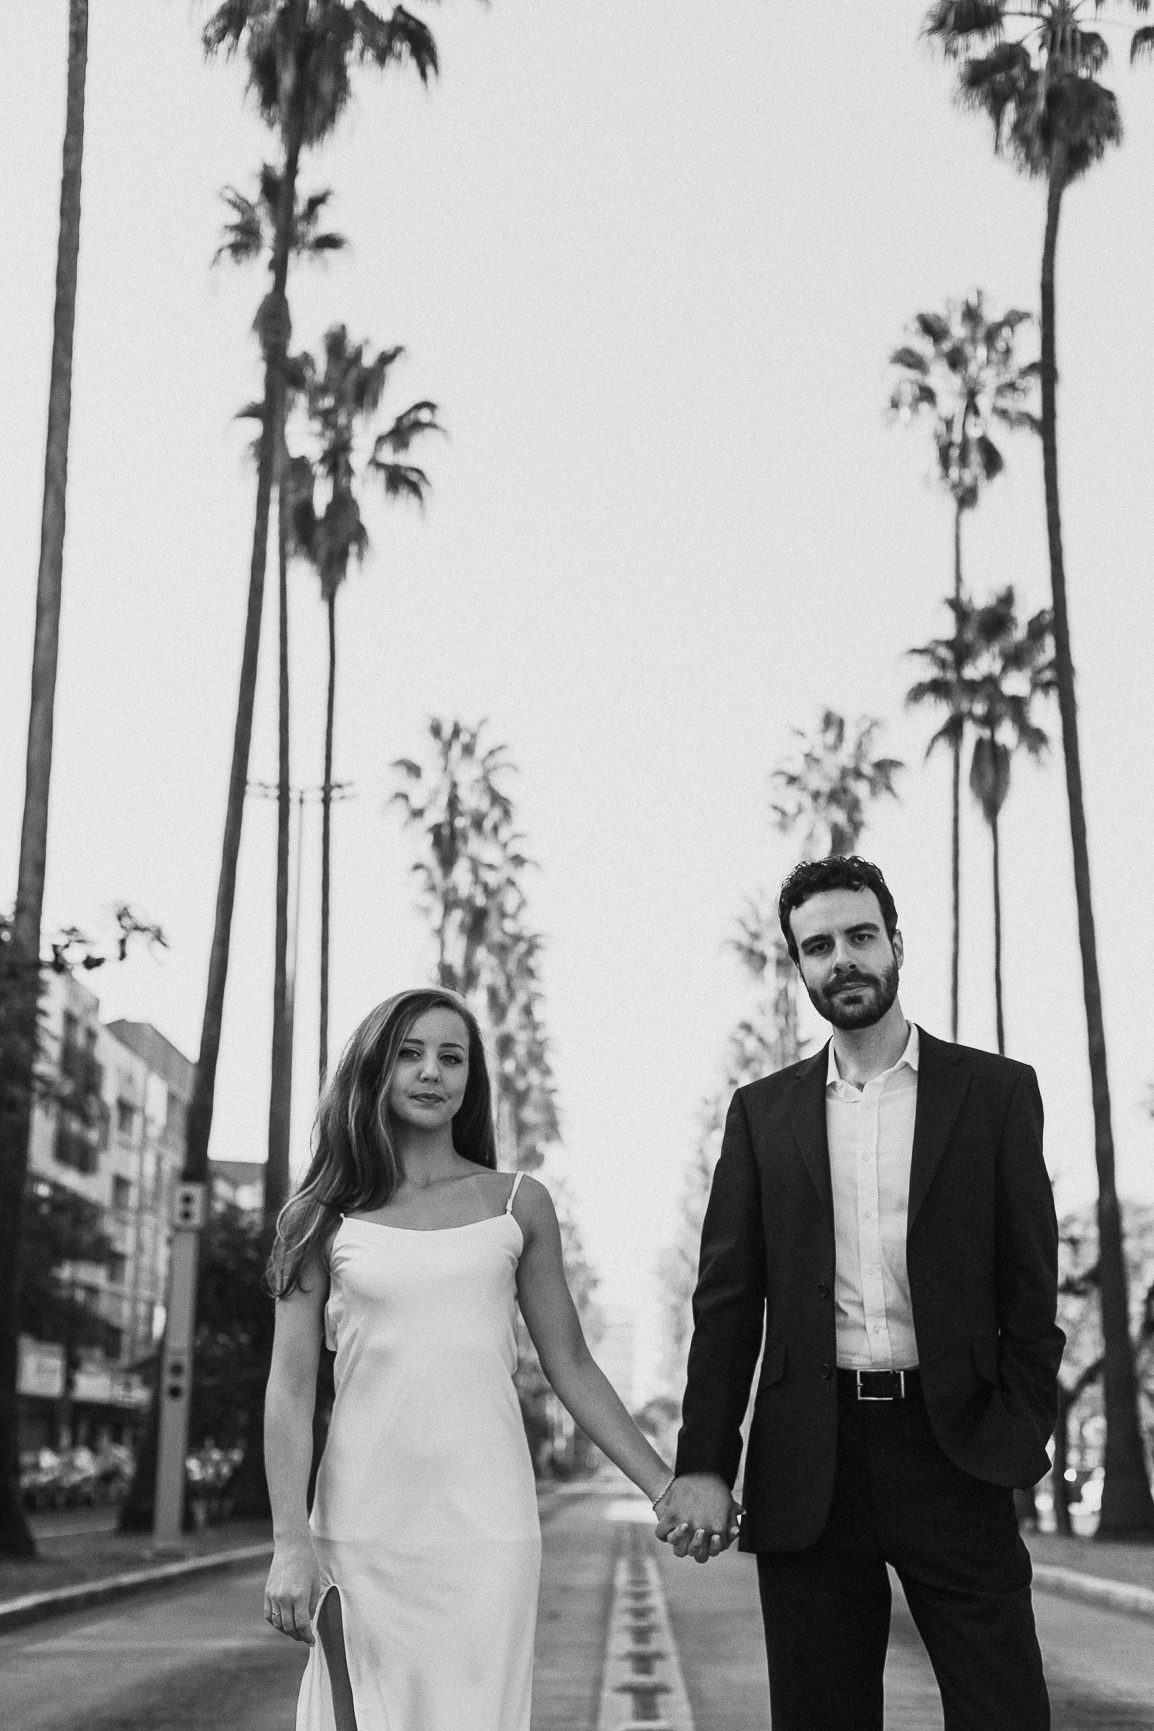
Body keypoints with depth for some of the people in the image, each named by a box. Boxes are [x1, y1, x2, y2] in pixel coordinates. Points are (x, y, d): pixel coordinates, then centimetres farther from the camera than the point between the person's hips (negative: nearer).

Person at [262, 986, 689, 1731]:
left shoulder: (518, 1204, 7)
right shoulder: (326, 1217, 4)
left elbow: (570, 1365, 11)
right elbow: (291, 1389, 2)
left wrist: (663, 1486, 6)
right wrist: (291, 1544, -6)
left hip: (486, 1528, 1)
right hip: (361, 1527, 0)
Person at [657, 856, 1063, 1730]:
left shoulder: (997, 1091, 5)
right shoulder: (762, 1111, 9)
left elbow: (1030, 1288, 3)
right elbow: (727, 1300, 6)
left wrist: (1015, 1438, -8)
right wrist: (703, 1463, -2)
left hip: (950, 1451, -1)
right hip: (809, 1461, 2)